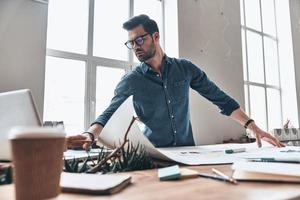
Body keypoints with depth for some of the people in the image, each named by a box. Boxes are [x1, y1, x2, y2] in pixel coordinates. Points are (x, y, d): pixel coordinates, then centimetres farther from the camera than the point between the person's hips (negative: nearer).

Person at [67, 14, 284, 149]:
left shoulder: (185, 68, -1)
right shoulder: (131, 81, -4)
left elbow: (222, 100, 3)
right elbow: (109, 114, -11)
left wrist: (253, 126, -6)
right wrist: (90, 134, -33)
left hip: (188, 150, 1)